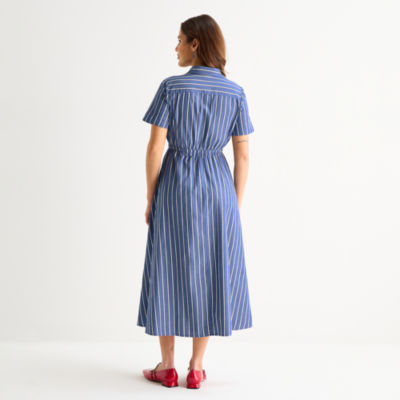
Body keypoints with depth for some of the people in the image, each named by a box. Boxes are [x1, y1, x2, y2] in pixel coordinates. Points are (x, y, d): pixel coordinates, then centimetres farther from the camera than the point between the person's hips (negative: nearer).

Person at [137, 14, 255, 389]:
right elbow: (243, 155, 1)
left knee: (168, 271, 8)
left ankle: (167, 367, 15)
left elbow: (155, 147, -9)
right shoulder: (235, 93, 1)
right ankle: (196, 368, 13)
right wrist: (236, 205, 9)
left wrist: (150, 200, 0)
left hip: (175, 187, -2)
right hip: (218, 189, 2)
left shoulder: (170, 87, -7)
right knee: (210, 274, 10)